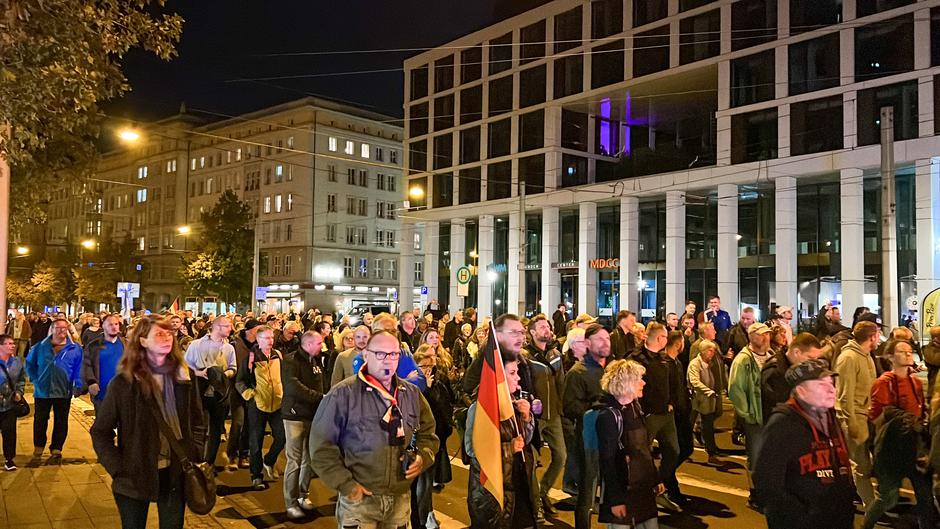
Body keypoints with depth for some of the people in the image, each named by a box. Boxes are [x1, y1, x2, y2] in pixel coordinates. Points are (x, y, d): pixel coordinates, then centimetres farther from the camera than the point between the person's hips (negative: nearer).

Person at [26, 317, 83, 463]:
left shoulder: (75, 348, -2)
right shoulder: (40, 347, 4)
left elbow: (79, 369, -2)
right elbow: (29, 363, 12)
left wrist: (78, 386, -10)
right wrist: (35, 379, 1)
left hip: (63, 392, -1)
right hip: (42, 391, 1)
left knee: (61, 422, 6)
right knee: (40, 420, 11)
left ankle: (56, 450, 18)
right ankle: (38, 447, 29)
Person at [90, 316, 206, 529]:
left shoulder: (185, 376, 0)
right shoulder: (125, 382, -9)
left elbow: (197, 422, 8)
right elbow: (100, 431, -5)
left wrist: (196, 457, -1)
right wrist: (119, 469, -11)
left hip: (175, 473, 2)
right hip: (136, 475, -2)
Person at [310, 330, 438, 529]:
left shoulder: (412, 393, 5)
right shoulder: (342, 394, -11)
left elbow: (428, 433, 16)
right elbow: (321, 445, -10)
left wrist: (423, 457, -3)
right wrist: (345, 485, -13)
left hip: (401, 498, 4)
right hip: (359, 499, -4)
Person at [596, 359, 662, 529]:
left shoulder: (634, 407, 6)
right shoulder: (609, 415, -17)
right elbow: (607, 460, -18)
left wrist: (655, 479, 16)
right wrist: (615, 499, -19)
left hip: (644, 487, 8)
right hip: (622, 491, -7)